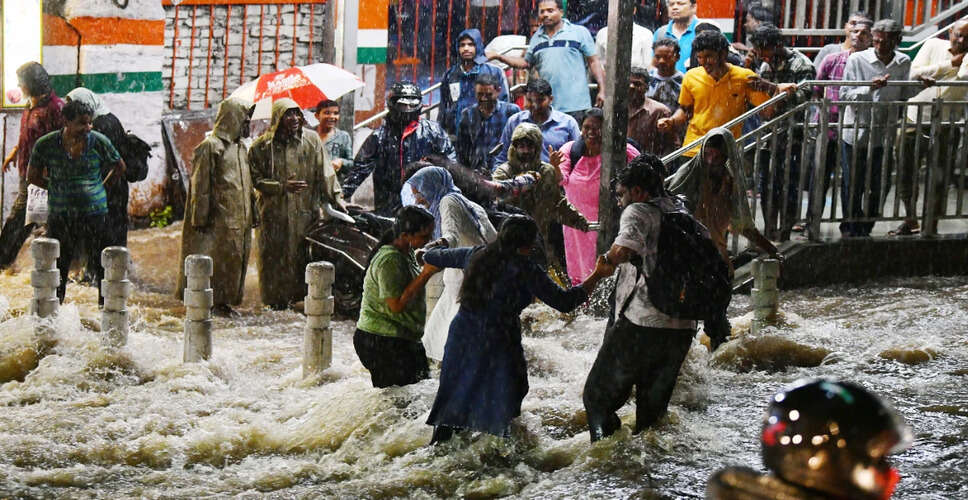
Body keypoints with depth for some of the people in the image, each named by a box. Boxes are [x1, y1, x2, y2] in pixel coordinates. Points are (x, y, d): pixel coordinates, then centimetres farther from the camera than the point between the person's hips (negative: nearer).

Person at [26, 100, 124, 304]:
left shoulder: (98, 142, -4)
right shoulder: (45, 145, -4)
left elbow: (119, 168, 12)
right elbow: (32, 176, 10)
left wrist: (102, 186, 8)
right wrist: (57, 188, 4)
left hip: (95, 212, 0)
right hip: (60, 216, 0)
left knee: (103, 264, 1)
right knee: (58, 266, 7)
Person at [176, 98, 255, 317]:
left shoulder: (240, 147, 16)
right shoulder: (210, 147, -10)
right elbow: (200, 186, -12)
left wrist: (250, 215, 18)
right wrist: (201, 217, -16)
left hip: (239, 219, 8)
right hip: (219, 218, -8)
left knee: (235, 259, 7)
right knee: (215, 257, -7)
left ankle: (223, 301, 14)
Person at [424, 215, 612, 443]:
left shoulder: (475, 255, 5)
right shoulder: (523, 268, -11)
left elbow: (431, 257, 19)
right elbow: (563, 302, -11)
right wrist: (597, 276, -2)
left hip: (461, 340, 5)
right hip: (498, 347, -5)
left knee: (454, 400, 18)